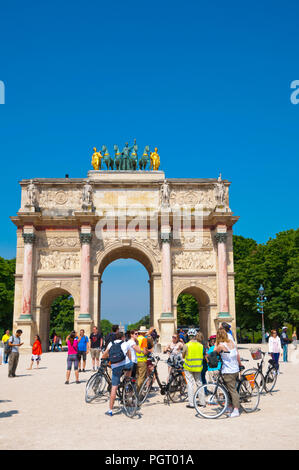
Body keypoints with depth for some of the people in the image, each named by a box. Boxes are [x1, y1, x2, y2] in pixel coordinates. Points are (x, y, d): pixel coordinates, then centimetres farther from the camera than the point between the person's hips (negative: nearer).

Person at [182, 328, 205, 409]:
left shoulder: (186, 345, -11)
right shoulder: (201, 345, -1)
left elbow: (183, 356, 0)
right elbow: (203, 356, 6)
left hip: (188, 367, -3)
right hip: (198, 367, 3)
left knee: (190, 384, 3)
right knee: (199, 383, 14)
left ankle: (191, 403, 4)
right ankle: (202, 402, 18)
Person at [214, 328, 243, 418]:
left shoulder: (221, 345, -18)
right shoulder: (232, 342, 2)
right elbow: (237, 355, 10)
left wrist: (216, 342, 5)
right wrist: (240, 364, 22)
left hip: (228, 371, -7)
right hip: (236, 370, 7)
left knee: (232, 390, -4)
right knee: (232, 389, 17)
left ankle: (236, 410, -3)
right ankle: (231, 407, 28)